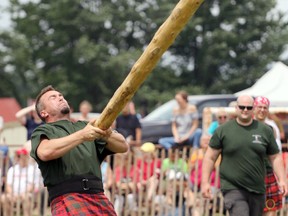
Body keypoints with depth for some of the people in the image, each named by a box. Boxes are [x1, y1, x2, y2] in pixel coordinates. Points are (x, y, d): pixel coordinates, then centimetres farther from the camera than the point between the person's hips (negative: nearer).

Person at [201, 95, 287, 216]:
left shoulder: (265, 131, 8)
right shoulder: (223, 130, 2)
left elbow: (275, 157, 12)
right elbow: (210, 157, 4)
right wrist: (205, 182, -2)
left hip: (257, 190, 4)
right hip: (233, 188, -4)